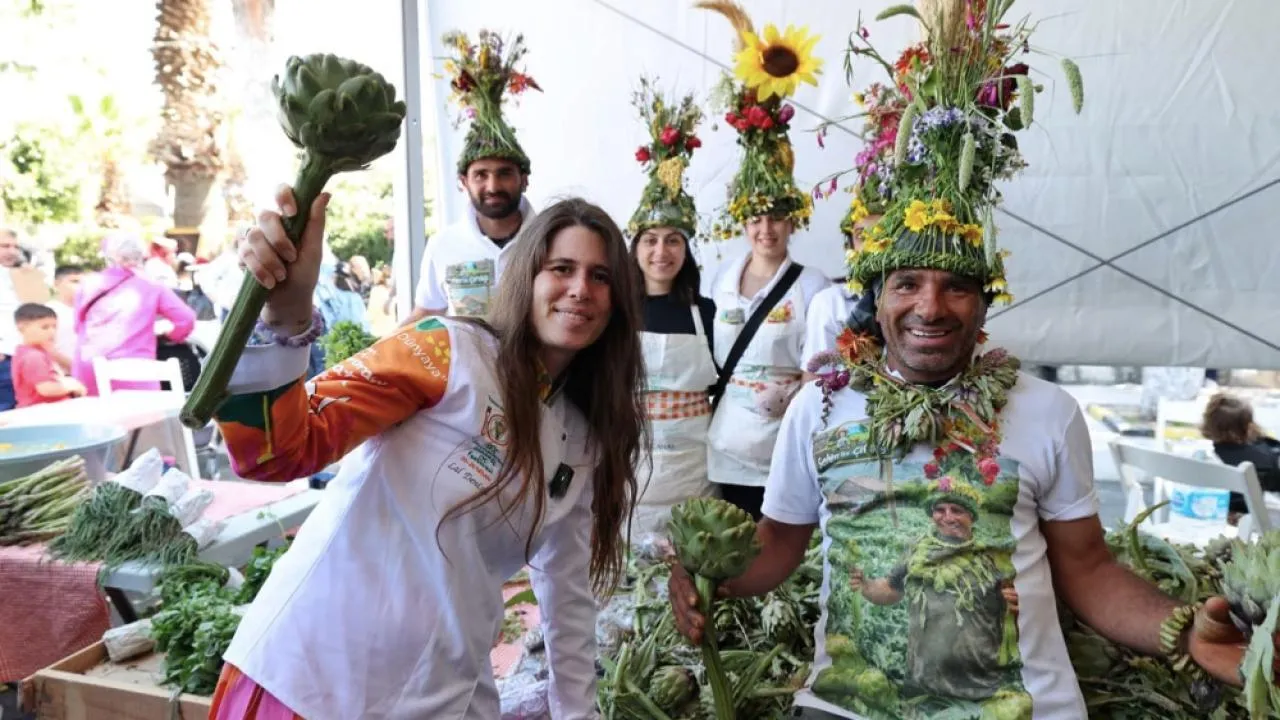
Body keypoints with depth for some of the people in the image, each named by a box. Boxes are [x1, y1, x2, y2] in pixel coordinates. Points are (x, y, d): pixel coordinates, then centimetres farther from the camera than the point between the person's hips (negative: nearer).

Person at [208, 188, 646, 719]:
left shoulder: (586, 443, 6)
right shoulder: (448, 350, -11)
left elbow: (570, 594, 12)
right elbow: (275, 453, -19)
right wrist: (285, 312, -34)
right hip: (309, 673, -5)